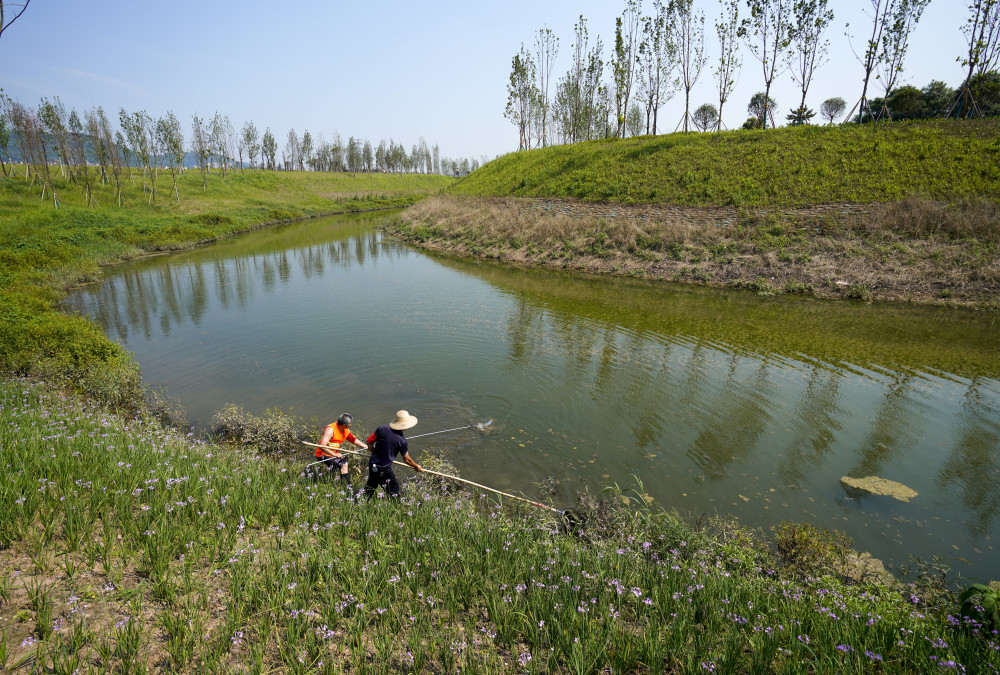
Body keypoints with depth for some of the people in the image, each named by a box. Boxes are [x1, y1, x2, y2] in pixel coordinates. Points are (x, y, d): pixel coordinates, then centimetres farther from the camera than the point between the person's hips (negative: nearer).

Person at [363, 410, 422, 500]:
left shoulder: (382, 428, -7)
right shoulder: (401, 440, -16)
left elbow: (369, 441, 2)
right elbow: (407, 460, -5)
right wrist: (416, 466, 14)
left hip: (372, 463, 6)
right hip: (384, 469, -6)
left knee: (371, 486, 26)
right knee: (393, 490, 8)